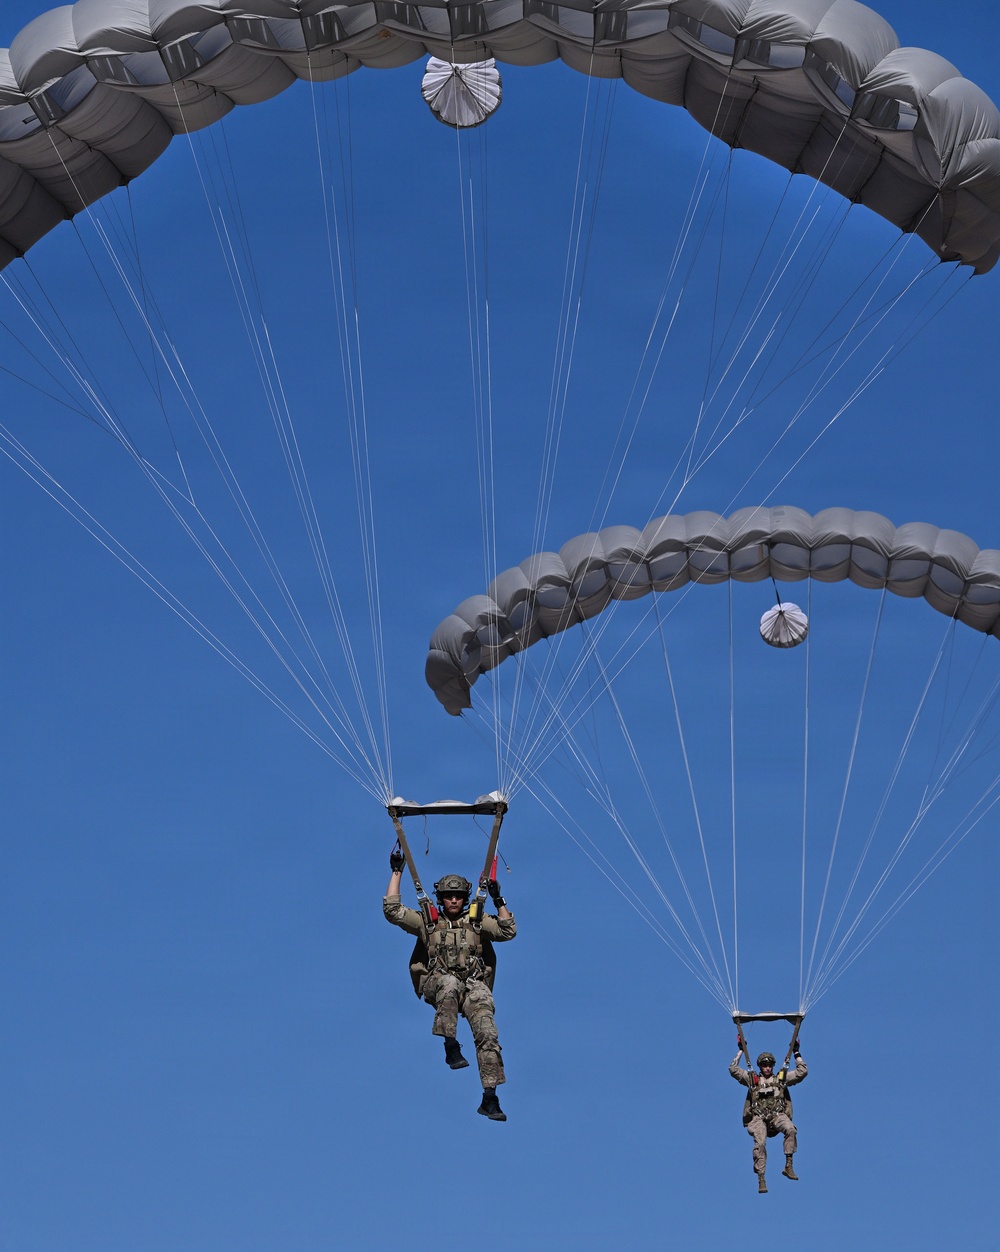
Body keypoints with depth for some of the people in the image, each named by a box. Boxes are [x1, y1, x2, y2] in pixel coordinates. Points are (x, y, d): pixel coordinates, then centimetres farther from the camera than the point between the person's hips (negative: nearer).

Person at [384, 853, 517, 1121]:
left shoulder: (477, 922, 16)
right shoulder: (428, 922, 13)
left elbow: (508, 931, 6)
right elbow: (392, 910, 6)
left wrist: (498, 901, -4)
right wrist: (396, 873, 5)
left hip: (473, 987, 1)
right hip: (438, 985, -1)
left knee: (487, 1033, -20)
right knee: (449, 982, -40)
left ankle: (490, 1098, -18)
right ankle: (451, 1047, -36)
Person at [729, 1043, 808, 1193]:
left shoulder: (782, 1078, 16)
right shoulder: (752, 1079, 15)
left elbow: (802, 1072, 15)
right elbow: (733, 1069, 11)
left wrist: (796, 1053, 13)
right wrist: (740, 1051, 11)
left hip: (778, 1115, 0)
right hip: (758, 1117, 0)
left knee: (790, 1129, -32)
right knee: (760, 1143, -24)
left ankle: (788, 1166, -26)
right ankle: (761, 1179, -20)